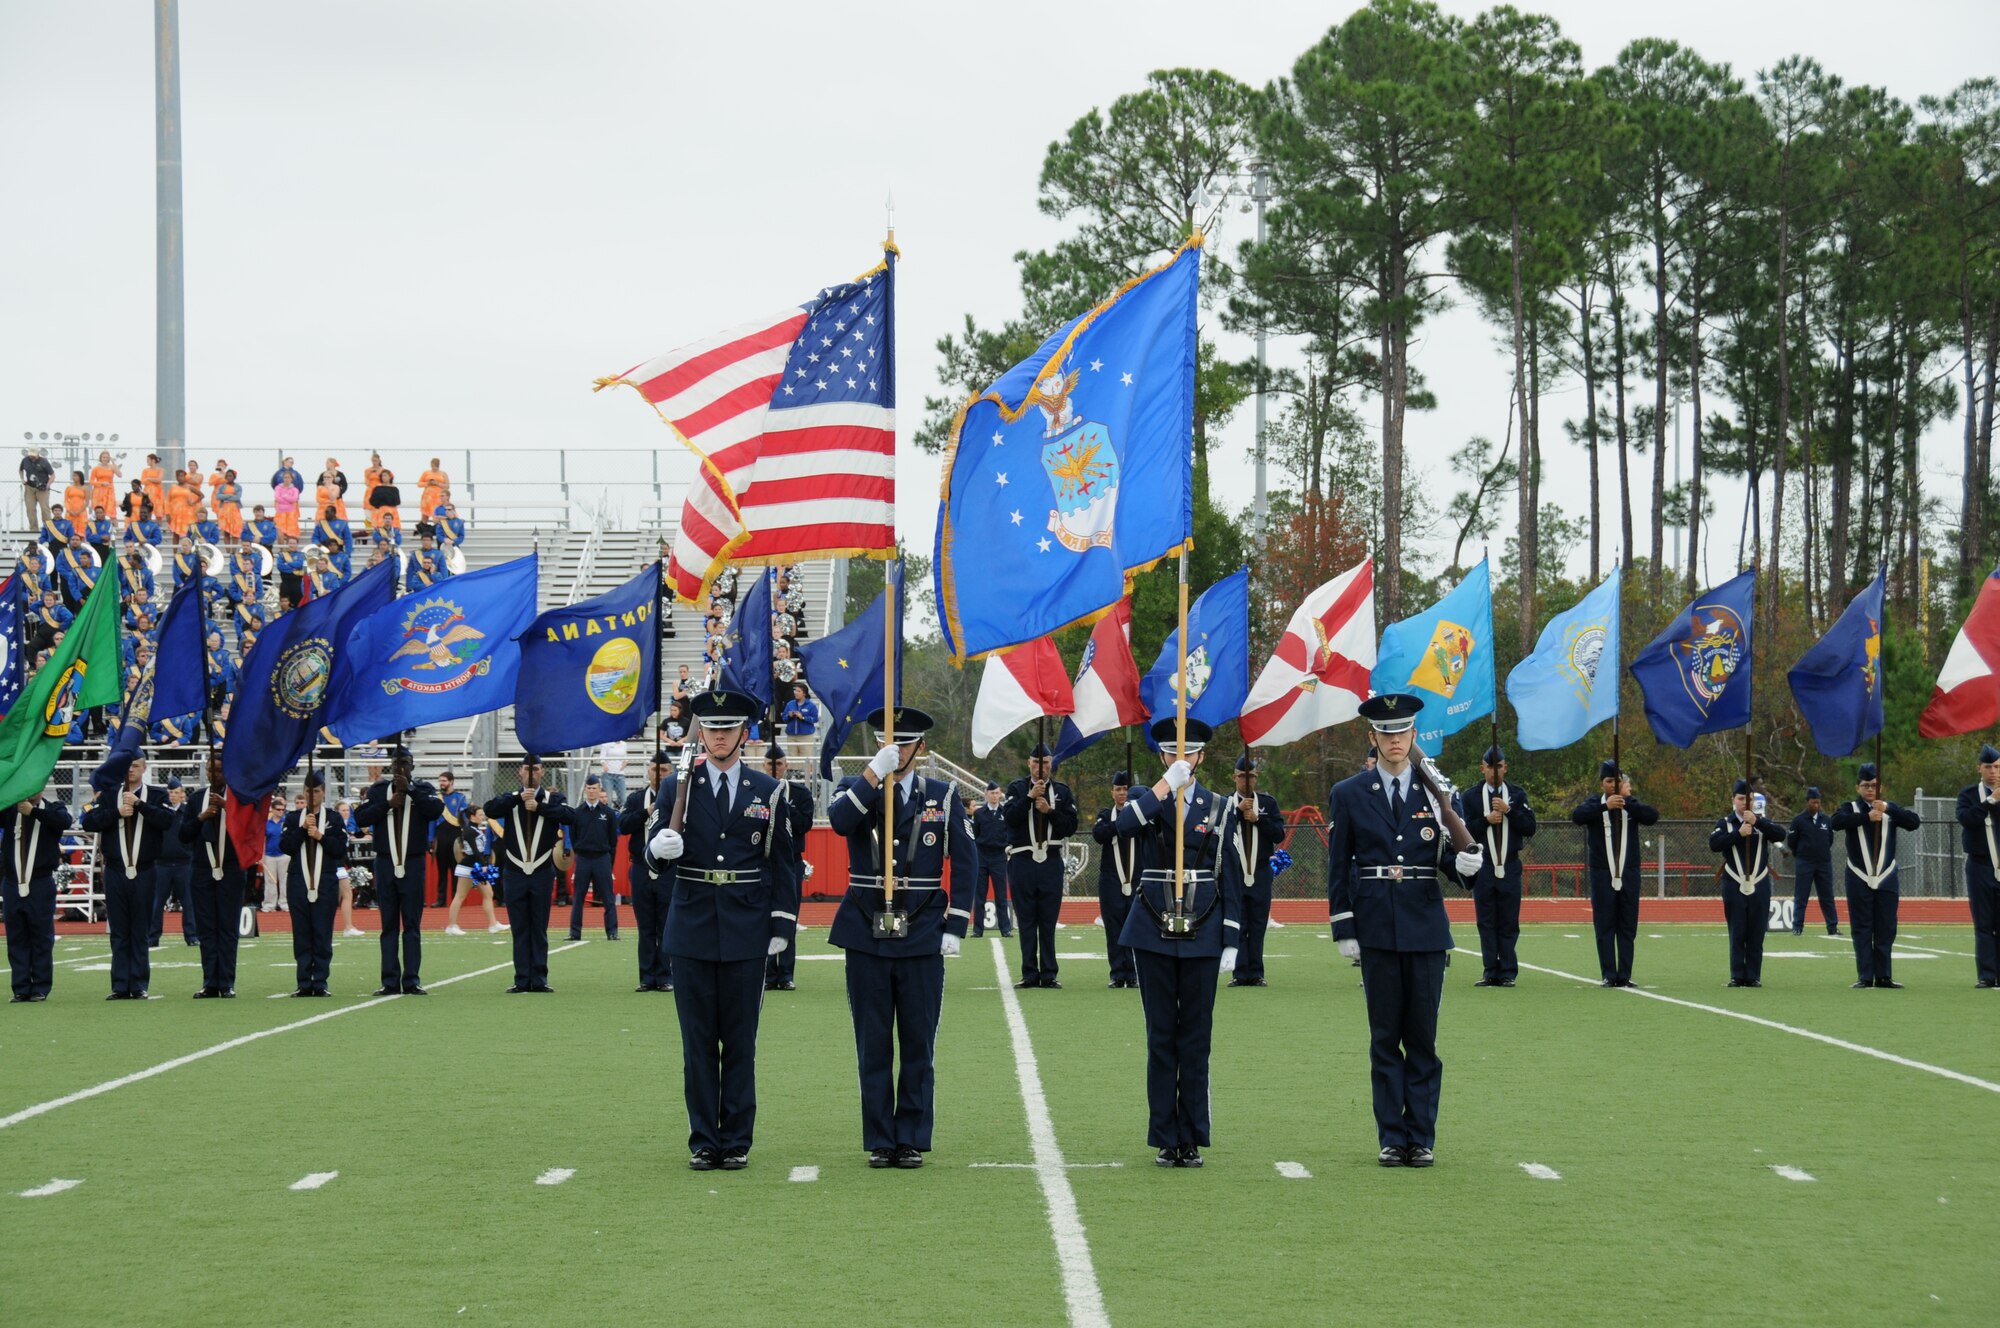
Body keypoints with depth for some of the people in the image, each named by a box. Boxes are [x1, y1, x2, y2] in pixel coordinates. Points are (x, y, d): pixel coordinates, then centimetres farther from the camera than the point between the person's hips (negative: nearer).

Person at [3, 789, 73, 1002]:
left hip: (40, 884, -2)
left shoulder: (52, 808, 2)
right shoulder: (9, 809, 8)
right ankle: (21, 988, 8)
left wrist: (33, 811, -27)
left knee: (41, 938, 1)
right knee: (16, 939, 4)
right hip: (12, 883, 2)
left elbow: (64, 821, -18)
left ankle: (41, 988, 6)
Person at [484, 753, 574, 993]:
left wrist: (539, 807, -20)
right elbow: (490, 810, -11)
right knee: (519, 930, 3)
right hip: (514, 873, 1)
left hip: (542, 873, -1)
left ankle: (539, 980, 6)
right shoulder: (510, 799, 9)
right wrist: (519, 798, -18)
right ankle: (522, 980, 6)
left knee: (539, 929, 3)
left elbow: (569, 815, -14)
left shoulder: (553, 799, 5)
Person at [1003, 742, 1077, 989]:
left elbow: (1071, 826, 1)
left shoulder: (1062, 791, 9)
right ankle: (1030, 974, 5)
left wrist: (1049, 811, -12)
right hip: (1022, 863, -1)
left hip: (1051, 863, 1)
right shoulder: (1017, 788, 6)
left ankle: (1048, 974, 5)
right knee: (1026, 920, 1)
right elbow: (1010, 817, -10)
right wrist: (1030, 797, -18)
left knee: (1049, 921, 2)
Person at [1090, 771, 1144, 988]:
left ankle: (1134, 974, 1)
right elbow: (1098, 834, -9)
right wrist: (1120, 821, -22)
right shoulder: (1106, 815, 10)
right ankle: (1118, 974, 3)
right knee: (1114, 929, -1)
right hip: (1112, 880, 1)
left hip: (1138, 880, -1)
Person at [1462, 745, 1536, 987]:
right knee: (1486, 923, 0)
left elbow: (1530, 828, 0)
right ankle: (1490, 972, 3)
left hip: (1510, 867, 0)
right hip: (1483, 867, 0)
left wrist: (1509, 810, -12)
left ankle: (1507, 973, 2)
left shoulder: (1517, 794, 8)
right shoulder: (1470, 797, 6)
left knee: (1509, 923, 0)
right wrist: (1486, 820, -14)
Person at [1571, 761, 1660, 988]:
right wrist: (1605, 806, -25)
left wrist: (1627, 801, -18)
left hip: (1629, 873, 2)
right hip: (1602, 873, -2)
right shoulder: (1595, 803, 4)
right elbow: (1576, 816, -16)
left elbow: (1653, 816, -9)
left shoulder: (1631, 804, 8)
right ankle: (1608, 975, 0)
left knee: (1628, 926, 3)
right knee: (1605, 926, -2)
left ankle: (1624, 975, 6)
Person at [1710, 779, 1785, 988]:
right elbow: (1714, 843, -12)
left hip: (1759, 886, 1)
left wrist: (1757, 822, -20)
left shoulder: (1763, 822, 8)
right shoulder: (1725, 823, 5)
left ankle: (1754, 976, 8)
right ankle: (1737, 976, 5)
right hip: (1734, 885, -1)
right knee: (1737, 933, 1)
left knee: (1756, 933, 2)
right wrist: (1738, 833, -17)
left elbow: (1780, 835, -10)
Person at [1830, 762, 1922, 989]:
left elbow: (1914, 822, -8)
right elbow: (1837, 822, -20)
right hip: (1859, 880, -2)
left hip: (1886, 880, 2)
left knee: (1886, 930, 4)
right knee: (1862, 930, 0)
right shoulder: (1851, 808, 2)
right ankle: (1865, 977, 3)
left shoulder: (1890, 809, 8)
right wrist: (1866, 817, -29)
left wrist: (1888, 809, -20)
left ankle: (1884, 975, 10)